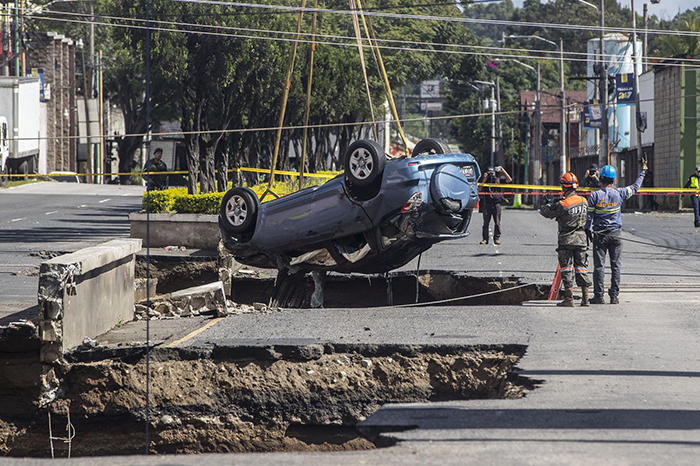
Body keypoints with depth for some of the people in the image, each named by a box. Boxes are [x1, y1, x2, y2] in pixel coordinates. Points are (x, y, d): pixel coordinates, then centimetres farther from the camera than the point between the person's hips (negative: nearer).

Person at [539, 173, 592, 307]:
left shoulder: (562, 205, -15)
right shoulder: (584, 201, 2)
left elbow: (546, 212, -6)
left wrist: (549, 205, 17)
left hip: (566, 240, -5)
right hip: (582, 239, 5)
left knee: (567, 269, 1)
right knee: (581, 267, 10)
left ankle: (569, 298, -2)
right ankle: (585, 298, 9)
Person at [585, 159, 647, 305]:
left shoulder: (594, 196, -7)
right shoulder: (619, 193, -2)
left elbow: (589, 216, -6)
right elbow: (635, 187, 13)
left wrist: (588, 232, 4)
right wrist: (643, 170, 25)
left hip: (599, 236, -2)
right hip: (615, 235, 2)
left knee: (599, 265, 1)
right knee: (615, 266, 6)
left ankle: (599, 295, -1)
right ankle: (614, 296, 4)